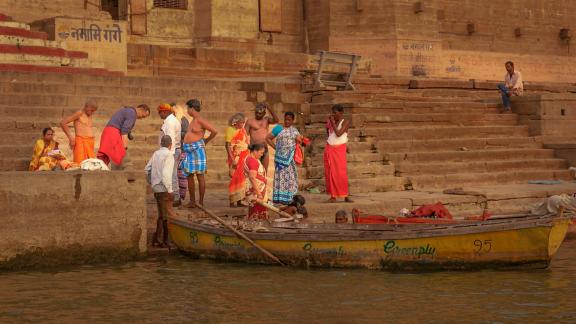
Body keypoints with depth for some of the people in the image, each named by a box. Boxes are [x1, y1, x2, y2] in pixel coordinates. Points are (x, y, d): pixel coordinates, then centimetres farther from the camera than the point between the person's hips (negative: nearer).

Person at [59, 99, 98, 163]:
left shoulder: (90, 116, 19)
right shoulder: (79, 114, -2)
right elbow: (62, 123, -6)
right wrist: (70, 137, -8)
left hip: (90, 143, 7)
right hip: (81, 142, -7)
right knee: (80, 163, -14)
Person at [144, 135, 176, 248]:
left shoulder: (156, 154, 8)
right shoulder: (168, 155, -14)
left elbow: (147, 170, 13)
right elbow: (165, 174, -22)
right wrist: (170, 190, -16)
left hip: (156, 189, 8)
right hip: (164, 190, -8)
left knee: (161, 215, 17)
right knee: (167, 215, -1)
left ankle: (156, 239, 20)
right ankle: (165, 241, 0)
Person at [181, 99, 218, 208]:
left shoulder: (200, 121, -10)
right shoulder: (193, 121, 16)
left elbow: (215, 131, -14)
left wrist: (206, 140, 1)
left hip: (197, 150, -9)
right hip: (189, 151, 9)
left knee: (200, 176, -5)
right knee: (189, 175, 8)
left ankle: (201, 202, -2)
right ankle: (192, 201, 14)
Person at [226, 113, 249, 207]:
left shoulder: (243, 130, 13)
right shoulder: (230, 130, -5)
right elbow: (228, 146, -9)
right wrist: (232, 159, -16)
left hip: (244, 157, 6)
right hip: (235, 158, -6)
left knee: (242, 178, 3)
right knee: (235, 178, -7)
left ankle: (239, 201, 7)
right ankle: (232, 201, -5)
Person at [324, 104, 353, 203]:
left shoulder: (345, 122, -4)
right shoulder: (331, 122, 11)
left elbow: (338, 134, -18)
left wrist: (333, 123, -13)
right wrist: (328, 125, 9)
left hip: (339, 149, -5)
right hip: (329, 148, 5)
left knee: (341, 172, -9)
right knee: (330, 173, 0)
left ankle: (345, 196, -6)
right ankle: (333, 196, 3)